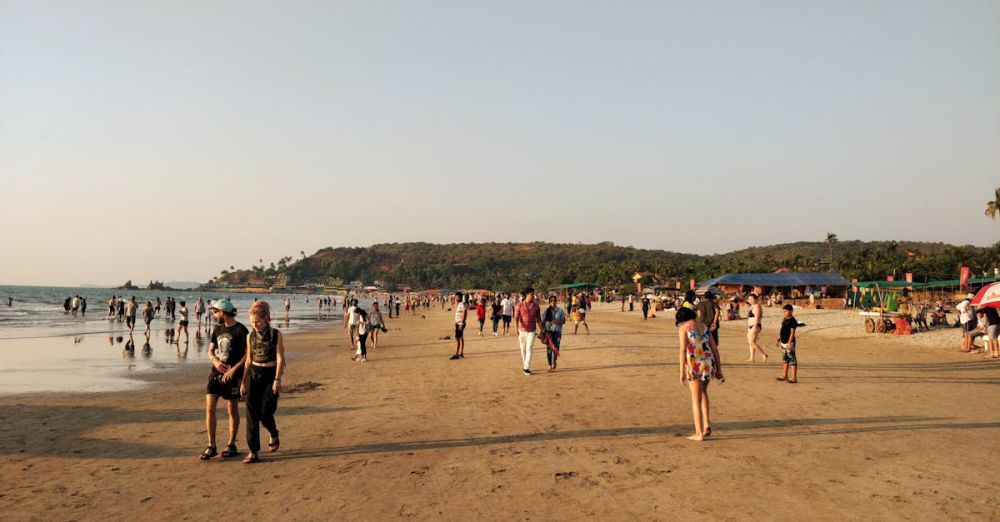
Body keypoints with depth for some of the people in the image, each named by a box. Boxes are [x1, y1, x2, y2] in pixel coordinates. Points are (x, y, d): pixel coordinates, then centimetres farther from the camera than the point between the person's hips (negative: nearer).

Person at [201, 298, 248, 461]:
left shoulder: (241, 330, -9)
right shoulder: (218, 328, 11)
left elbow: (248, 354, -11)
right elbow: (210, 350, 14)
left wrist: (233, 369, -19)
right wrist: (215, 361, -7)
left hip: (233, 374, -5)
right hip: (216, 372, 5)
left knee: (233, 410, 5)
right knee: (209, 408, -2)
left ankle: (231, 445, 18)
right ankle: (211, 446, 5)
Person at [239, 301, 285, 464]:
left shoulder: (276, 334, -5)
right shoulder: (250, 336, 6)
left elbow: (280, 358, -8)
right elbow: (248, 360, 12)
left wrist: (277, 379, -17)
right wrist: (243, 381, 10)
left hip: (270, 374, -3)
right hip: (254, 374, 3)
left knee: (265, 412, -6)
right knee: (252, 413, -3)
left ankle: (274, 435, 27)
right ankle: (253, 452, 0)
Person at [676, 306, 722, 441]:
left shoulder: (683, 328, -3)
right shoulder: (704, 327, 13)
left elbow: (683, 350, -14)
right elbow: (715, 350, 11)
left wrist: (682, 372, -15)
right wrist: (719, 370, 14)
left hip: (694, 365, -5)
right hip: (709, 364, 5)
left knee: (696, 399, 5)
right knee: (703, 391, 29)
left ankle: (699, 433, 7)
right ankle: (706, 423, 19)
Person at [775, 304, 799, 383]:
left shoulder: (792, 321, -14)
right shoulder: (784, 319, 13)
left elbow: (792, 332, -19)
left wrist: (789, 342, -24)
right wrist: (779, 339, 21)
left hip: (789, 343, -10)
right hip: (783, 342, 10)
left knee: (792, 359, -5)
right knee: (785, 359, 17)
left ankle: (794, 378, -3)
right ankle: (784, 376, 27)